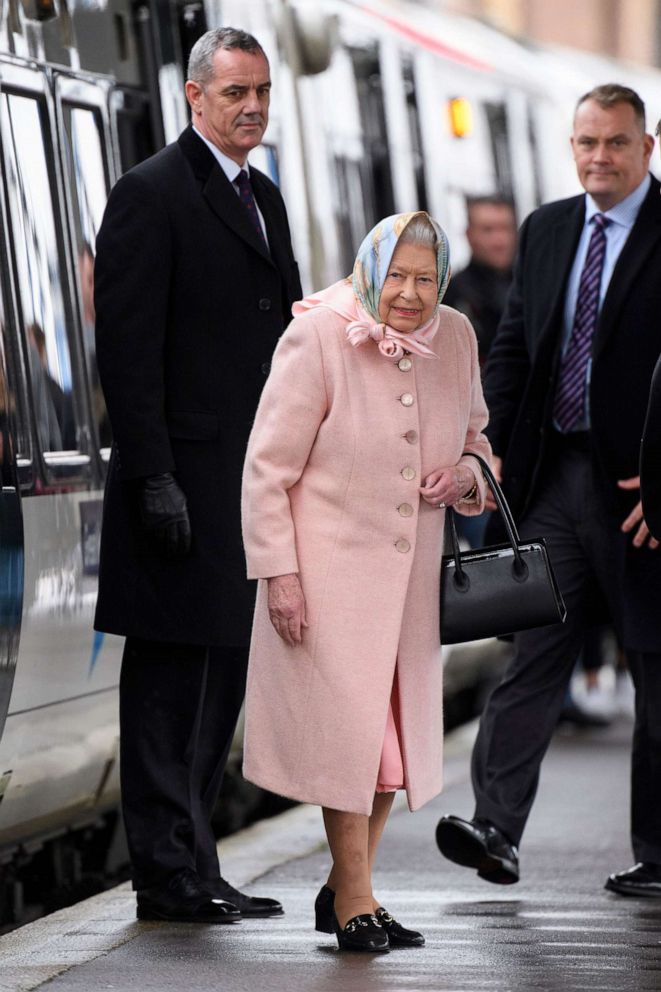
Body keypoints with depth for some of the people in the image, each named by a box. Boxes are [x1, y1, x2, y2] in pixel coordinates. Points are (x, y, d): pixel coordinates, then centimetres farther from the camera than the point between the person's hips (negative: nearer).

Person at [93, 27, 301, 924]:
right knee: (168, 677, -3)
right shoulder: (152, 195, -8)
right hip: (185, 485, -8)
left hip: (254, 481, 9)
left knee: (224, 674, 12)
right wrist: (153, 477, -19)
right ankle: (167, 874, 2)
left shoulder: (266, 200, 18)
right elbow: (126, 346, -13)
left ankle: (193, 865, 19)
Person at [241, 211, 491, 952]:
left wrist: (467, 474, -5)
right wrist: (278, 572, -15)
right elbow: (268, 466, -11)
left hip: (411, 568, 6)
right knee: (350, 725, -5)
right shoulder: (318, 337, -14)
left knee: (396, 726, 10)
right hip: (329, 562, -6)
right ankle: (354, 902, 7)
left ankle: (343, 889, 26)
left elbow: (475, 438, 18)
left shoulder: (455, 339, 2)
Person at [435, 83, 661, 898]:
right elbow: (511, 348, 13)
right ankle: (496, 828, -7)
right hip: (552, 473, 5)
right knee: (531, 649, -2)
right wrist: (492, 446, 0)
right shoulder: (545, 230, 12)